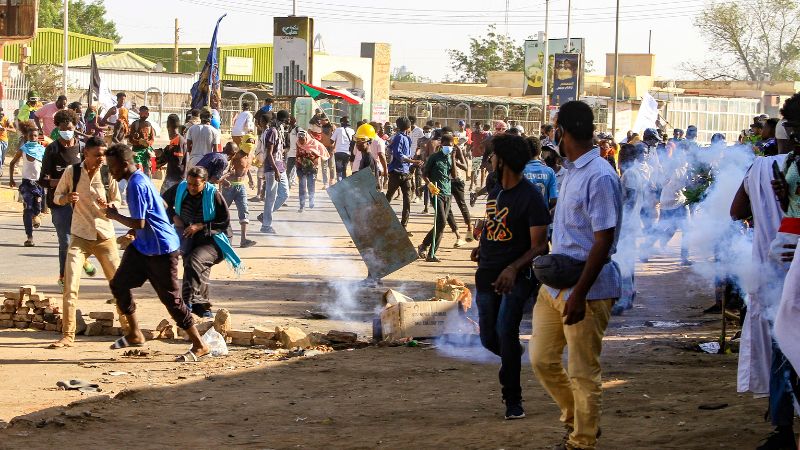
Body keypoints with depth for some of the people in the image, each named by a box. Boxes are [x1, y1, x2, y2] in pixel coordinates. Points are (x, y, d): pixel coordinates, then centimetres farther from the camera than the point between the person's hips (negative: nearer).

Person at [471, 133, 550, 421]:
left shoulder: (530, 197, -13)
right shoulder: (495, 191, 10)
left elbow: (539, 246, -17)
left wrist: (513, 269, -31)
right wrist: (482, 246, 11)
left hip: (517, 275, -7)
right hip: (488, 274, 7)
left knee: (505, 329, -22)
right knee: (489, 339, 7)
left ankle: (513, 401, -11)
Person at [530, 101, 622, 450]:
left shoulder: (600, 176, -18)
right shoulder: (571, 171, 10)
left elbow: (603, 241, -21)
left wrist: (579, 294, -24)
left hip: (586, 289, -9)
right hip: (555, 283, 9)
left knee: (582, 373, 2)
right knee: (542, 359, 14)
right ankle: (576, 420, 32)